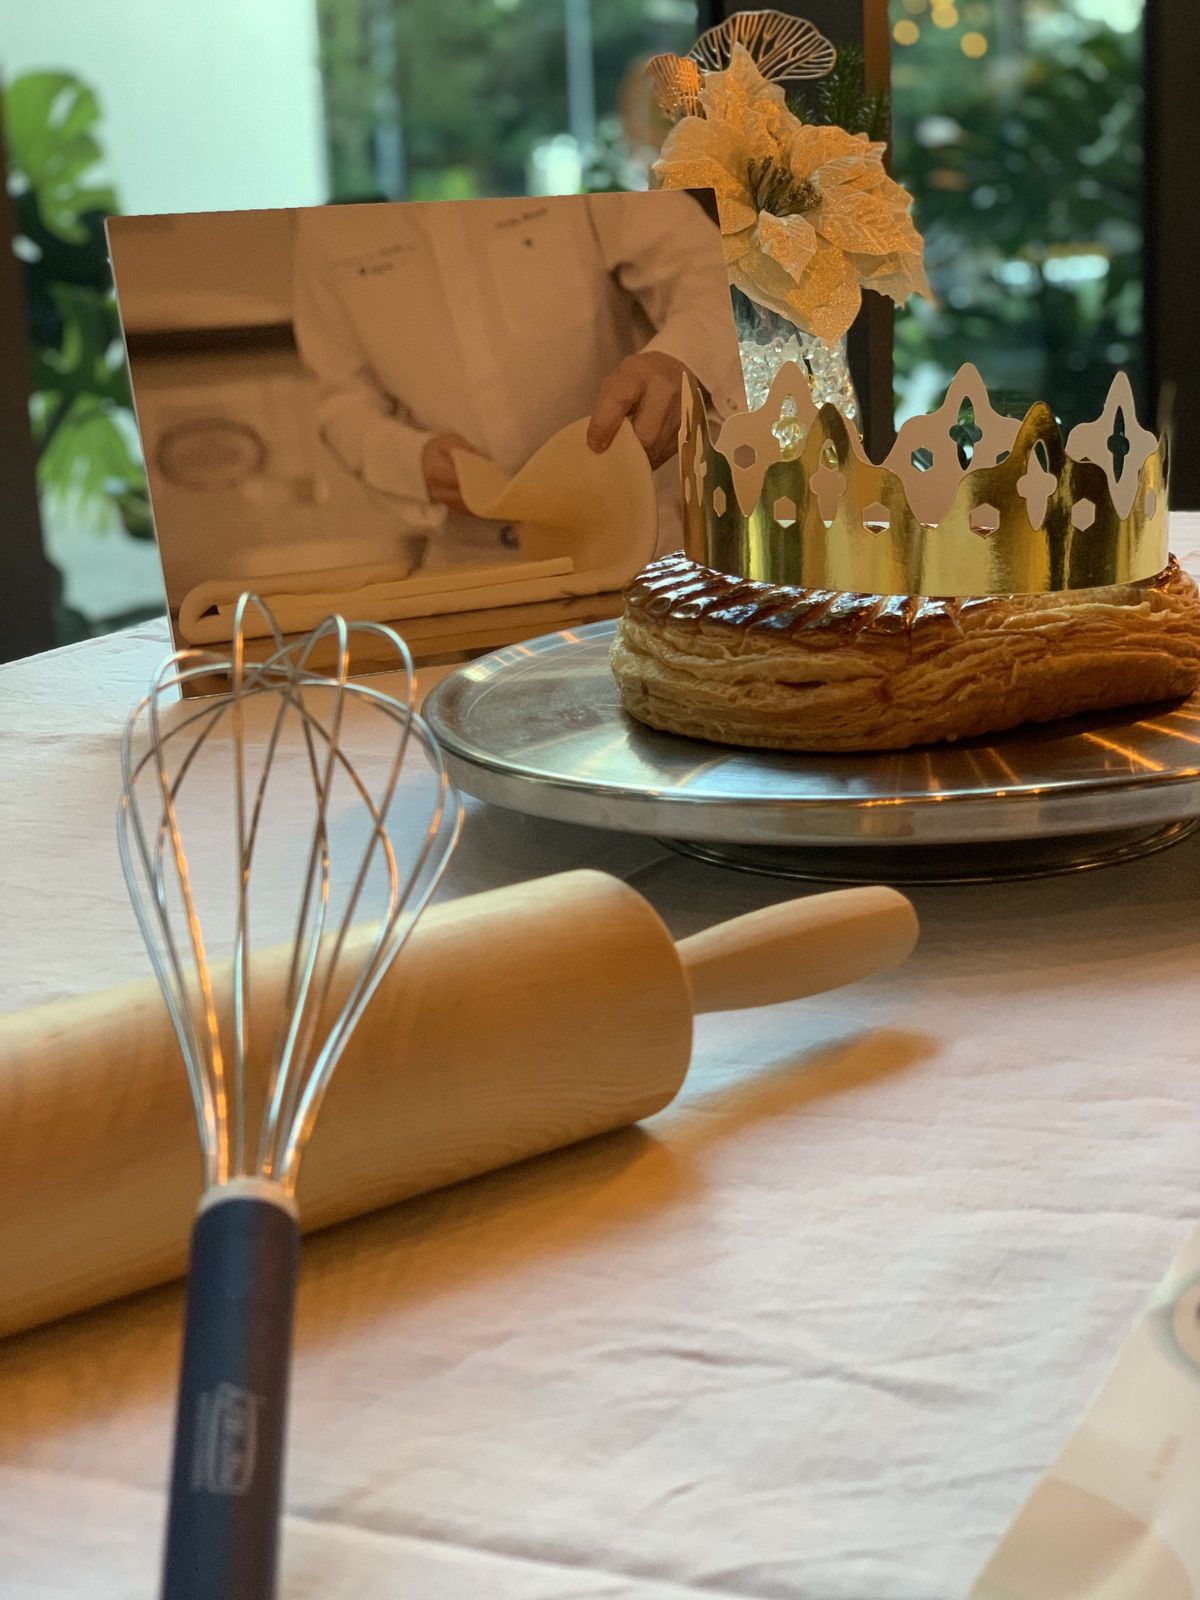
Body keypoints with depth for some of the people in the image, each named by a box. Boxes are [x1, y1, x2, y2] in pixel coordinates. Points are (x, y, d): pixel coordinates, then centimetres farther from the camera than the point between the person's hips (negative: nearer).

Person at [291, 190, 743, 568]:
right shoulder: (325, 217, 9)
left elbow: (710, 268, -10)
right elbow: (343, 396, 13)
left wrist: (674, 362, -35)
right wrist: (414, 460, -12)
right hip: (466, 561, 3)